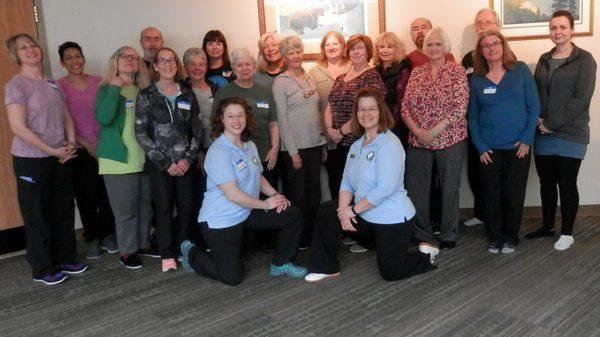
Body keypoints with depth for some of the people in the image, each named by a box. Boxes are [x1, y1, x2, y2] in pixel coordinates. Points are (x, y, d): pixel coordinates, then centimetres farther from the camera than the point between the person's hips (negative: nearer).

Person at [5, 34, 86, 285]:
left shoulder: (53, 84, 9)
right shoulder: (16, 85, -10)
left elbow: (67, 118, 14)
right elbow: (19, 128, -16)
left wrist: (70, 145, -2)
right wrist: (53, 151, -15)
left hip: (61, 158, 6)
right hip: (31, 160, -6)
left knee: (64, 210, 13)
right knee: (38, 214, 5)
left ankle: (66, 259, 28)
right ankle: (43, 269, 19)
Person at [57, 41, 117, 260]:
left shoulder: (98, 82, 4)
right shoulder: (58, 86, -4)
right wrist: (85, 143, -11)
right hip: (79, 149, -2)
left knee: (106, 193, 5)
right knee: (86, 196, 5)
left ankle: (106, 235, 21)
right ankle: (92, 239, 19)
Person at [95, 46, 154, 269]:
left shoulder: (144, 90, 11)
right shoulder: (107, 88, -3)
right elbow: (103, 118, -21)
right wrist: (115, 88, -19)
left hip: (145, 159, 5)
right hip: (120, 160, -5)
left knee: (145, 206, 13)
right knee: (125, 209, 1)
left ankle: (143, 244, 29)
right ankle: (126, 251, 15)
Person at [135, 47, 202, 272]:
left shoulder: (187, 95, 8)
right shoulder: (146, 96, 0)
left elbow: (197, 130, 7)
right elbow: (141, 133, -5)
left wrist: (188, 158, -6)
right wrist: (165, 162, -10)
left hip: (185, 162, 3)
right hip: (159, 164, -2)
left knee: (187, 207, 3)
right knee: (164, 208, 0)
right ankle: (168, 254, 12)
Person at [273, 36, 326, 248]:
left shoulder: (310, 79, 11)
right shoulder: (280, 82, -6)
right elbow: (282, 119, -10)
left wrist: (323, 142, 11)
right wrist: (293, 152, -13)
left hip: (315, 144, 6)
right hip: (295, 147, -5)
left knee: (315, 192, 11)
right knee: (298, 194, 3)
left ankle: (313, 234, 25)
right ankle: (300, 238, 17)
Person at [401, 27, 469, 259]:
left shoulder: (457, 72, -2)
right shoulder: (416, 73, 9)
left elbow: (460, 109, -11)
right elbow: (405, 106, 4)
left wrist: (433, 132, -16)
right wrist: (417, 131, -12)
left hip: (449, 140, -3)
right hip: (418, 141, 4)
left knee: (449, 188, 8)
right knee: (416, 188, 5)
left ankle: (449, 236, 24)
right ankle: (423, 237, 20)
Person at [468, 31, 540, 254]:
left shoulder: (521, 70, 0)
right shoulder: (476, 80, 3)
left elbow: (534, 106, -1)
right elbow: (472, 116, 5)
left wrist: (527, 139, -8)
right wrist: (480, 146, -4)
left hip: (517, 146, -1)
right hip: (489, 149, 1)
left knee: (514, 194, 6)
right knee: (491, 195, 6)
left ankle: (510, 237, 24)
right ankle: (495, 236, 23)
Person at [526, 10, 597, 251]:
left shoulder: (584, 59, -5)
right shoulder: (544, 60, 12)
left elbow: (581, 98, -13)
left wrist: (551, 123, -16)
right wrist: (537, 118, -5)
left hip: (570, 136, -5)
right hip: (543, 135, 5)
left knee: (567, 184, 3)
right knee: (546, 183, 12)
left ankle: (567, 233, 18)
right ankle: (547, 226, 28)